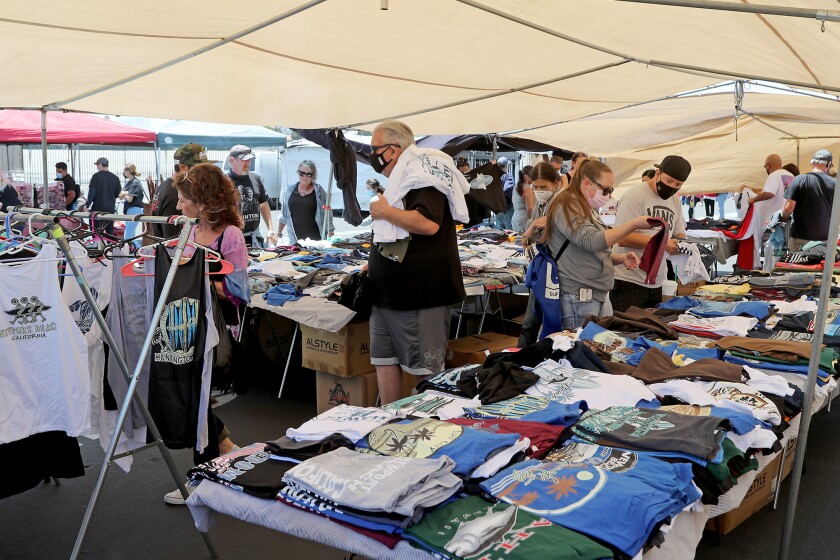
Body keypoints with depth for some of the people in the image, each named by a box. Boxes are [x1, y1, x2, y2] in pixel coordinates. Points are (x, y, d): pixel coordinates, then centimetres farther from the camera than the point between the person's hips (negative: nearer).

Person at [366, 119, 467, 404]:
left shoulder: (422, 176, -12)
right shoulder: (400, 182, 19)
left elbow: (428, 223, -30)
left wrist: (384, 211, -17)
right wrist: (377, 264, 20)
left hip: (419, 295, -10)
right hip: (388, 294, 10)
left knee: (424, 370, 0)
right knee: (384, 360, 14)